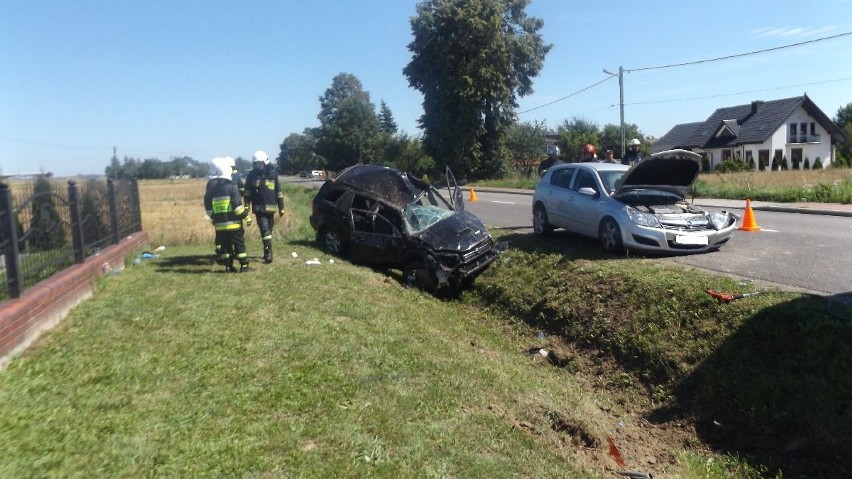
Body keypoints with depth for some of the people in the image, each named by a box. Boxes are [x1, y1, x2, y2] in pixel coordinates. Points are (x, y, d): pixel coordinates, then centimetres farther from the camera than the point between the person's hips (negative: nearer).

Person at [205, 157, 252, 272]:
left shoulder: (211, 184, 8)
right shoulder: (230, 185, -9)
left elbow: (207, 203, 13)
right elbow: (237, 203, -14)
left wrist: (212, 217, 23)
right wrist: (246, 216, -9)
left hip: (219, 223, 5)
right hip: (233, 221, -5)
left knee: (224, 244, 11)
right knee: (239, 243, 1)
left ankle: (228, 266, 13)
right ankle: (244, 266, 0)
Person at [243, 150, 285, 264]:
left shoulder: (272, 174, 2)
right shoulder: (252, 175, 2)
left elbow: (278, 192, 6)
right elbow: (247, 192, 5)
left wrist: (281, 207, 5)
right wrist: (246, 206, -5)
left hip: (270, 207, 1)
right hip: (259, 208, -1)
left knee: (268, 230, 10)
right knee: (265, 229, -13)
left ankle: (267, 253, 22)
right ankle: (268, 253, -16)